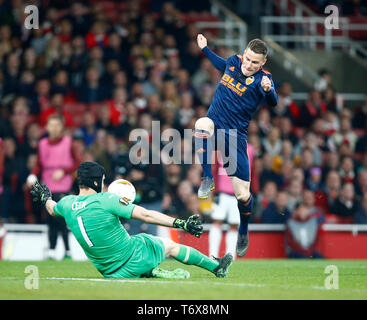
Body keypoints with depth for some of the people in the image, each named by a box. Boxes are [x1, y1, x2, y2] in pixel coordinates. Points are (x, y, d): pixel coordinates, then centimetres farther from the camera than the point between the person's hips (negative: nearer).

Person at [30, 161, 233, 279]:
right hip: (135, 258, -5)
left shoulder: (67, 204, -3)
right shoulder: (105, 200, -19)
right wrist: (180, 223, -21)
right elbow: (145, 215, -22)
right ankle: (216, 267, 31)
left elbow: (52, 210, 23)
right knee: (171, 246, 20)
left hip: (110, 273, 5)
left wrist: (45, 198, 46)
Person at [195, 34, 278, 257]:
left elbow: (273, 102, -29)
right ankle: (208, 179, -25)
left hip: (236, 136, -3)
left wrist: (268, 90, -50)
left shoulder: (261, 78, -11)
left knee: (243, 195, -4)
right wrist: (205, 49, 36)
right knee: (202, 124, -37)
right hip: (214, 124, 3)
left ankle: (243, 233, 26)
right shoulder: (234, 61, 3)